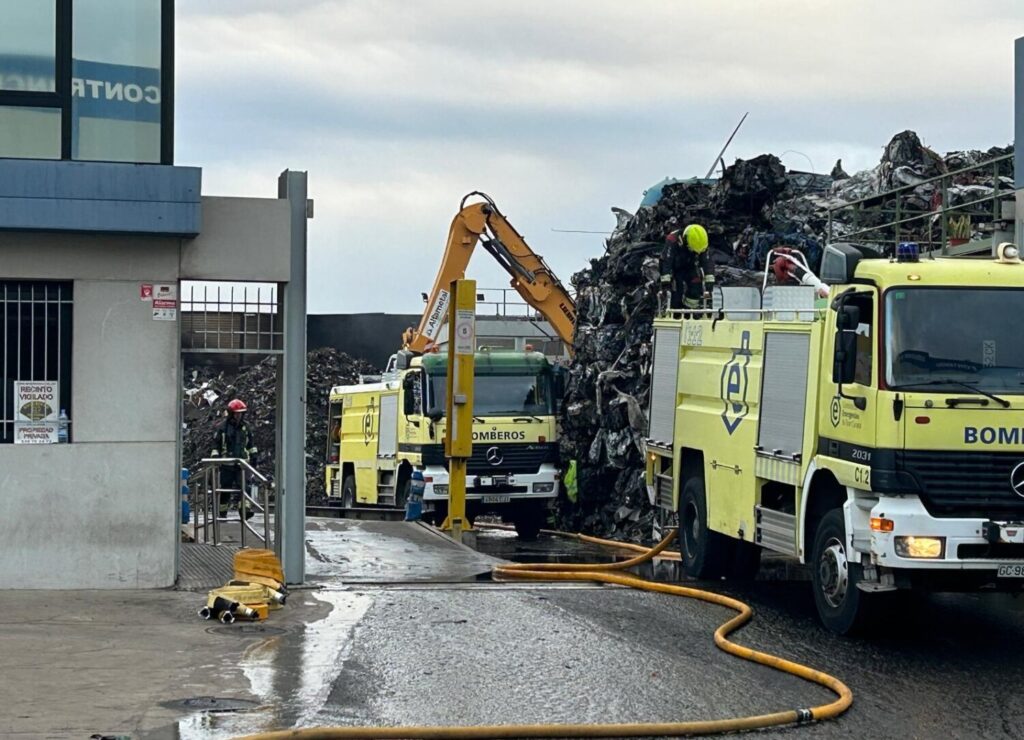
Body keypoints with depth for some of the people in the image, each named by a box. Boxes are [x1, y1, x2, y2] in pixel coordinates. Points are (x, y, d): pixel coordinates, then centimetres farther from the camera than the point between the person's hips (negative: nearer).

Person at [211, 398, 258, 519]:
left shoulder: (245, 427, 11)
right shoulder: (222, 427, -1)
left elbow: (251, 443, 21)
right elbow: (216, 445, 1)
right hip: (227, 464, -2)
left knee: (243, 486, -13)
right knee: (225, 488, 4)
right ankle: (222, 513, 14)